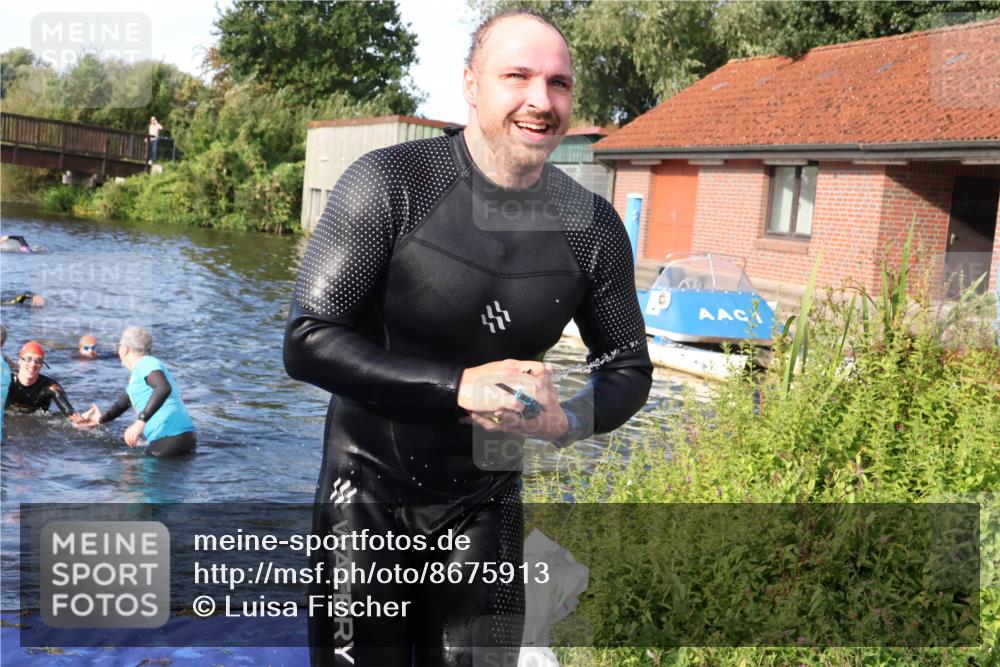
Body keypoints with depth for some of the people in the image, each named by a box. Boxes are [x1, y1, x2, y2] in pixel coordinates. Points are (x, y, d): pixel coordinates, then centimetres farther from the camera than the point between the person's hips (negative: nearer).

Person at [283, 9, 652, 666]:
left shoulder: (593, 226, -7)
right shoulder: (390, 182, -18)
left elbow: (628, 367, 3)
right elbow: (308, 342, -20)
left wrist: (571, 419, -19)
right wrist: (458, 385, -29)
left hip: (484, 500, 3)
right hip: (370, 486, -2)